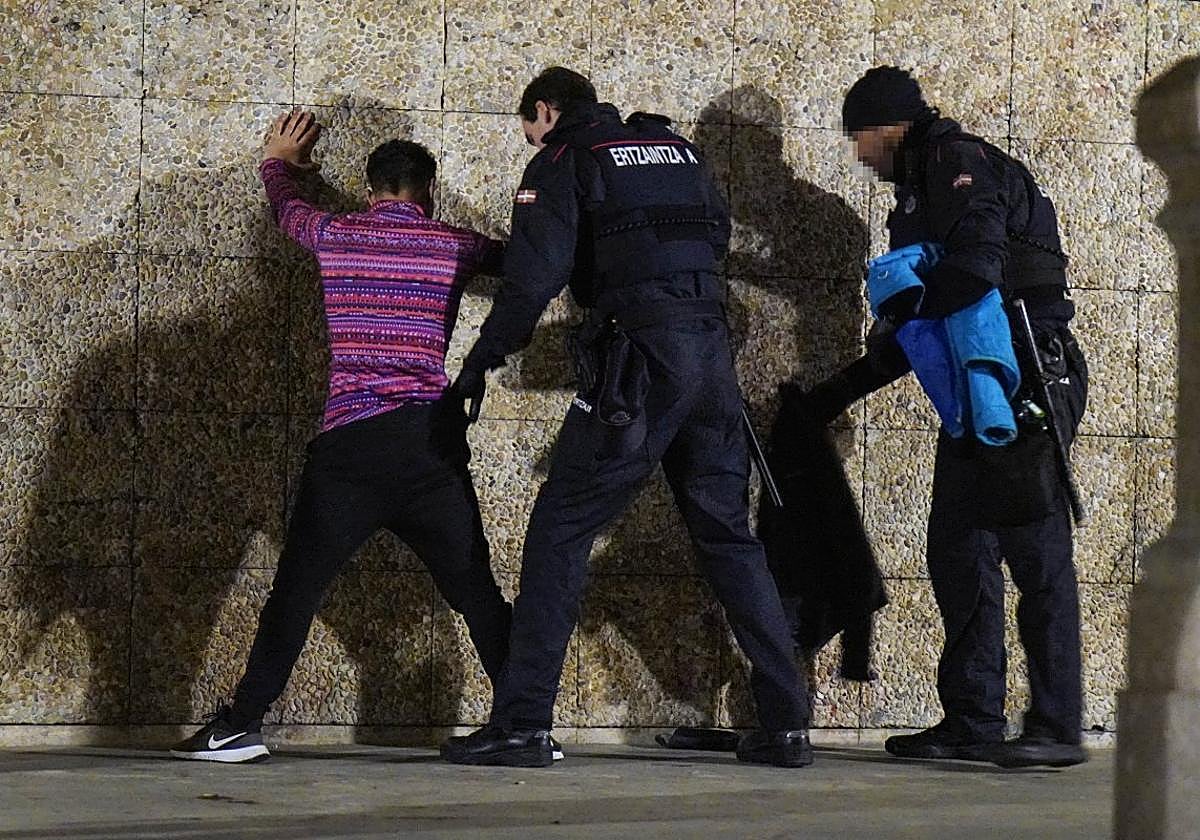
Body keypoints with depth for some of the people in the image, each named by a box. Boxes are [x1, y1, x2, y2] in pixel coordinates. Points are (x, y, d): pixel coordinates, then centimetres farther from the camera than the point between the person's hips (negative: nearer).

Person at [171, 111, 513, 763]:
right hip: (431, 441, 0)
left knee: (296, 589, 4)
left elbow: (284, 206, 31)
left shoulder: (335, 236, 9)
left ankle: (240, 726, 2)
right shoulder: (455, 247, 8)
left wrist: (279, 161, 53)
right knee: (475, 592, 6)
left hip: (349, 440, 0)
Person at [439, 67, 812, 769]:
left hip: (639, 358, -6)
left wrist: (480, 363, 0)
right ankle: (787, 724, 9)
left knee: (561, 532, -1)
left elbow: (536, 276, -7)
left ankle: (523, 723, -6)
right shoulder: (680, 148, 21)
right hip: (714, 355, 6)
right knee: (730, 537, 13)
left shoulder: (564, 160, 3)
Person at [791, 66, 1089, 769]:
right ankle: (973, 721, 11)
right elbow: (912, 334, 27)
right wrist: (833, 396, 26)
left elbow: (976, 269, -23)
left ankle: (1058, 727, -10)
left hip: (1029, 376, -10)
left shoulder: (960, 164, -6)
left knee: (1035, 548, -10)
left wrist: (904, 321, -11)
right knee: (958, 547, 7)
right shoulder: (919, 193, 24)